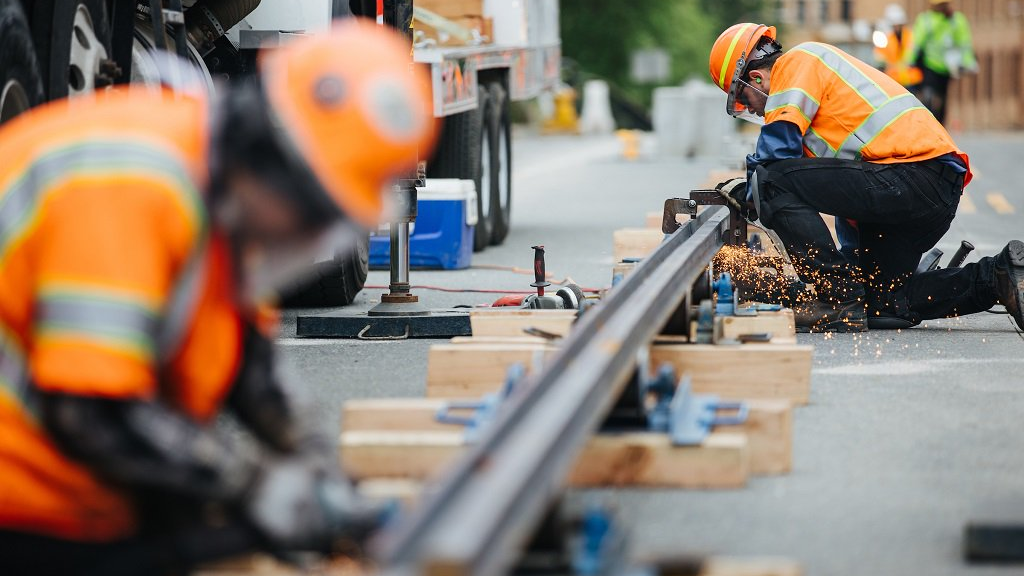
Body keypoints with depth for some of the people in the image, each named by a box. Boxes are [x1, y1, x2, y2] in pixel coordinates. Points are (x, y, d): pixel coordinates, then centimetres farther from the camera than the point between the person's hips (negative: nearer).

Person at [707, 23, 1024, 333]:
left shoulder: (795, 62, 2)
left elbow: (778, 148, -11)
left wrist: (749, 192, 9)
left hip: (911, 177, -10)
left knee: (774, 182, -16)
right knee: (882, 306, 16)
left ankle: (840, 299, -15)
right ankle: (997, 276, 11)